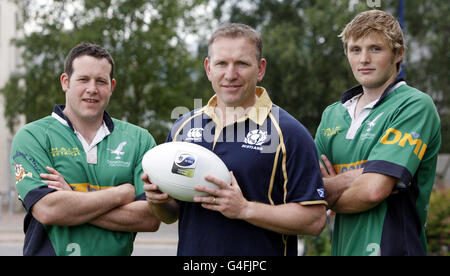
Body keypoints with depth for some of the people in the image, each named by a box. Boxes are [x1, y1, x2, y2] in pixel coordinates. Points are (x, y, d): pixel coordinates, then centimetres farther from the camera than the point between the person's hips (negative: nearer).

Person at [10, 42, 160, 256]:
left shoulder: (139, 140, 3)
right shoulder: (32, 137, -2)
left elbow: (151, 218, -7)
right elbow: (47, 210, -16)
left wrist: (74, 203, -15)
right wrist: (123, 194, -10)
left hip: (118, 252, 2)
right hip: (50, 251, -2)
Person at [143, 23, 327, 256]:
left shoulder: (288, 132, -9)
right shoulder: (183, 127, 6)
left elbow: (314, 219, -14)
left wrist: (245, 209, -20)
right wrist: (157, 199, -7)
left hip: (259, 254, -4)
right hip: (190, 250, 4)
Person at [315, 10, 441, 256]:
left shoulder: (416, 105, -10)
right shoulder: (332, 114, 10)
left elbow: (373, 190, -19)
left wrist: (331, 191, -2)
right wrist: (347, 181, -12)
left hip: (392, 247, -6)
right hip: (342, 248, 6)